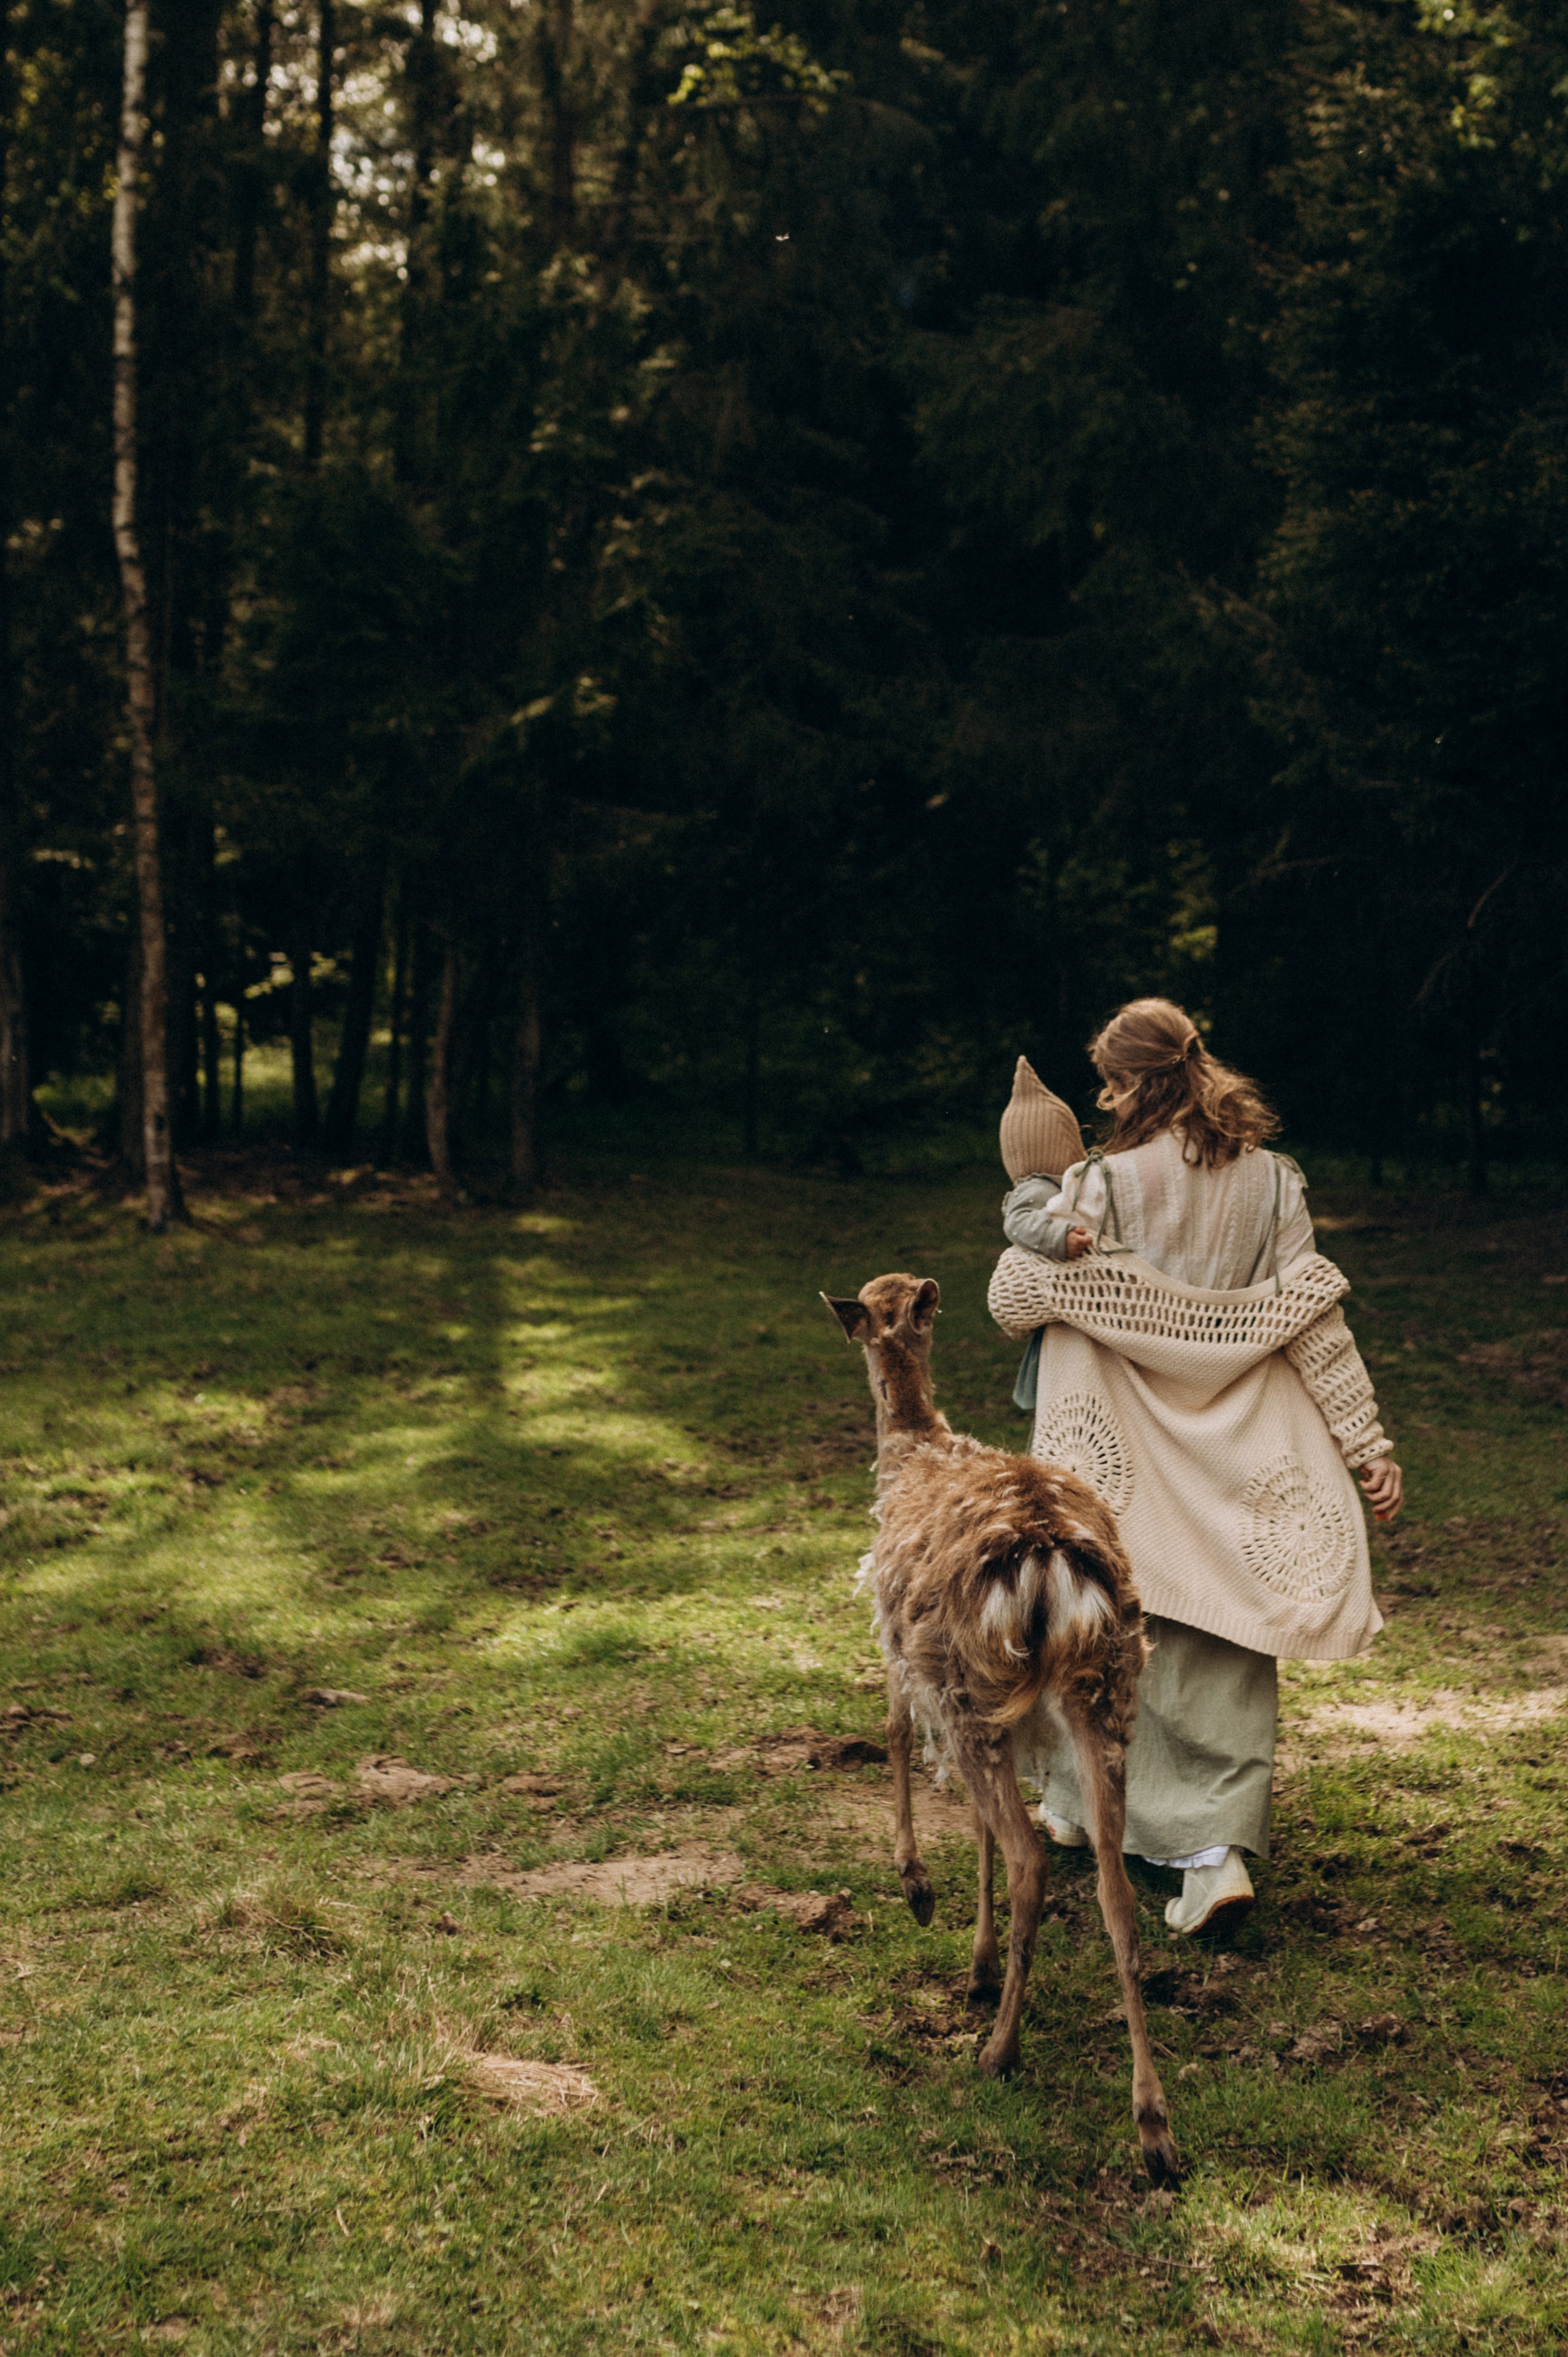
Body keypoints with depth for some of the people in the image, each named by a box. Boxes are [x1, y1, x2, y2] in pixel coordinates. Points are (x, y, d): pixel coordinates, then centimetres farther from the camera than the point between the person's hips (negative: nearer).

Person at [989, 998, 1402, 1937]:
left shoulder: (1109, 1185, -12)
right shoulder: (1271, 1180, -2)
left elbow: (1013, 1298, -9)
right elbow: (1314, 1317, -2)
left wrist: (1037, 1217, 8)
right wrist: (1369, 1443, 1)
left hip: (1123, 1449, -2)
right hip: (1235, 1450, 2)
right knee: (1225, 1648, 6)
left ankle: (1081, 1802, 31)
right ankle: (1221, 1848, -1)